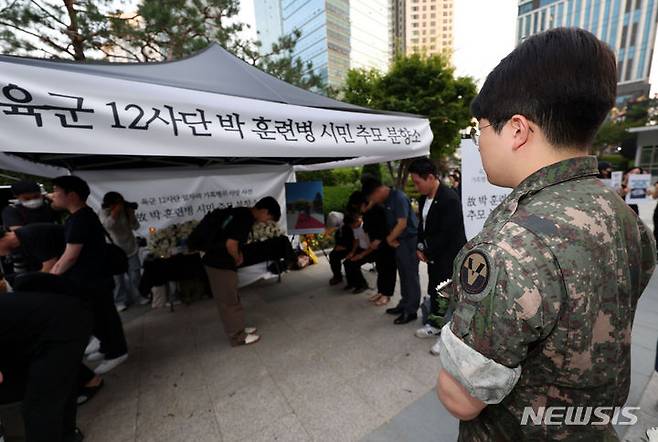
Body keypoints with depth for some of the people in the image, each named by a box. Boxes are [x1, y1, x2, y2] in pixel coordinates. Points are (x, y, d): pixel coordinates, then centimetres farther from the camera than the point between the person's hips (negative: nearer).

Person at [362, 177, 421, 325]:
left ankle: (411, 311, 11)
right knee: (404, 275, 16)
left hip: (410, 240, -9)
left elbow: (402, 223, -22)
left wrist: (389, 238, -10)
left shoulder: (398, 198, -18)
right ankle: (404, 304, 29)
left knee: (411, 276, 1)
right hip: (399, 241, 9)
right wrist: (391, 239, -4)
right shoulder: (387, 200, 8)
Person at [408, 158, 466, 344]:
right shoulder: (424, 198, 4)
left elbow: (446, 234, -24)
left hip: (449, 256, -8)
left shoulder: (450, 199, -23)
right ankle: (435, 323, 38)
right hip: (434, 256, 8)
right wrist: (420, 248, 1)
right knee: (435, 290, 20)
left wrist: (428, 252, -15)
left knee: (446, 294, 3)